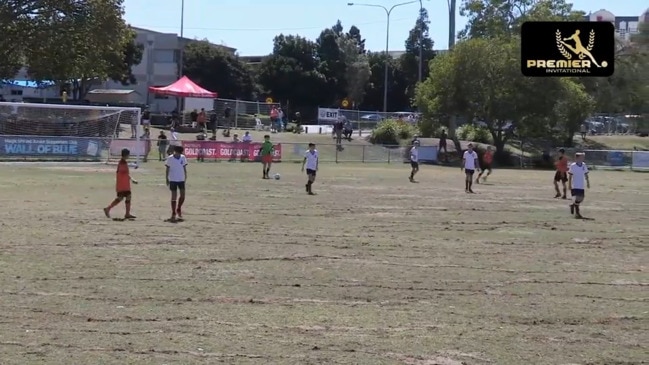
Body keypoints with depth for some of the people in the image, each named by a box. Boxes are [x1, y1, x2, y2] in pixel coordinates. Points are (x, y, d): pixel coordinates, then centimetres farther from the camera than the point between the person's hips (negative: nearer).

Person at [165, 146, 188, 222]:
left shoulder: (183, 158, 1)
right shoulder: (170, 158, -7)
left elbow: (184, 168, 10)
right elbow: (167, 169, -1)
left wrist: (185, 178, 7)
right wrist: (167, 179, -3)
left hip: (181, 179, 3)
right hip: (173, 180, -3)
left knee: (182, 195, 1)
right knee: (174, 196, -2)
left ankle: (178, 209, 25)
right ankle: (173, 213, 6)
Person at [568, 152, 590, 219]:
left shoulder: (584, 165, 4)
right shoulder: (572, 166, -9)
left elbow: (586, 175, 12)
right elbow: (570, 176, -6)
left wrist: (588, 183, 8)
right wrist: (570, 185, -8)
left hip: (582, 186, 5)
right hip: (575, 186, -5)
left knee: (581, 199, 7)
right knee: (576, 199, -10)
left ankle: (573, 205, 34)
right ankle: (577, 213, 1)